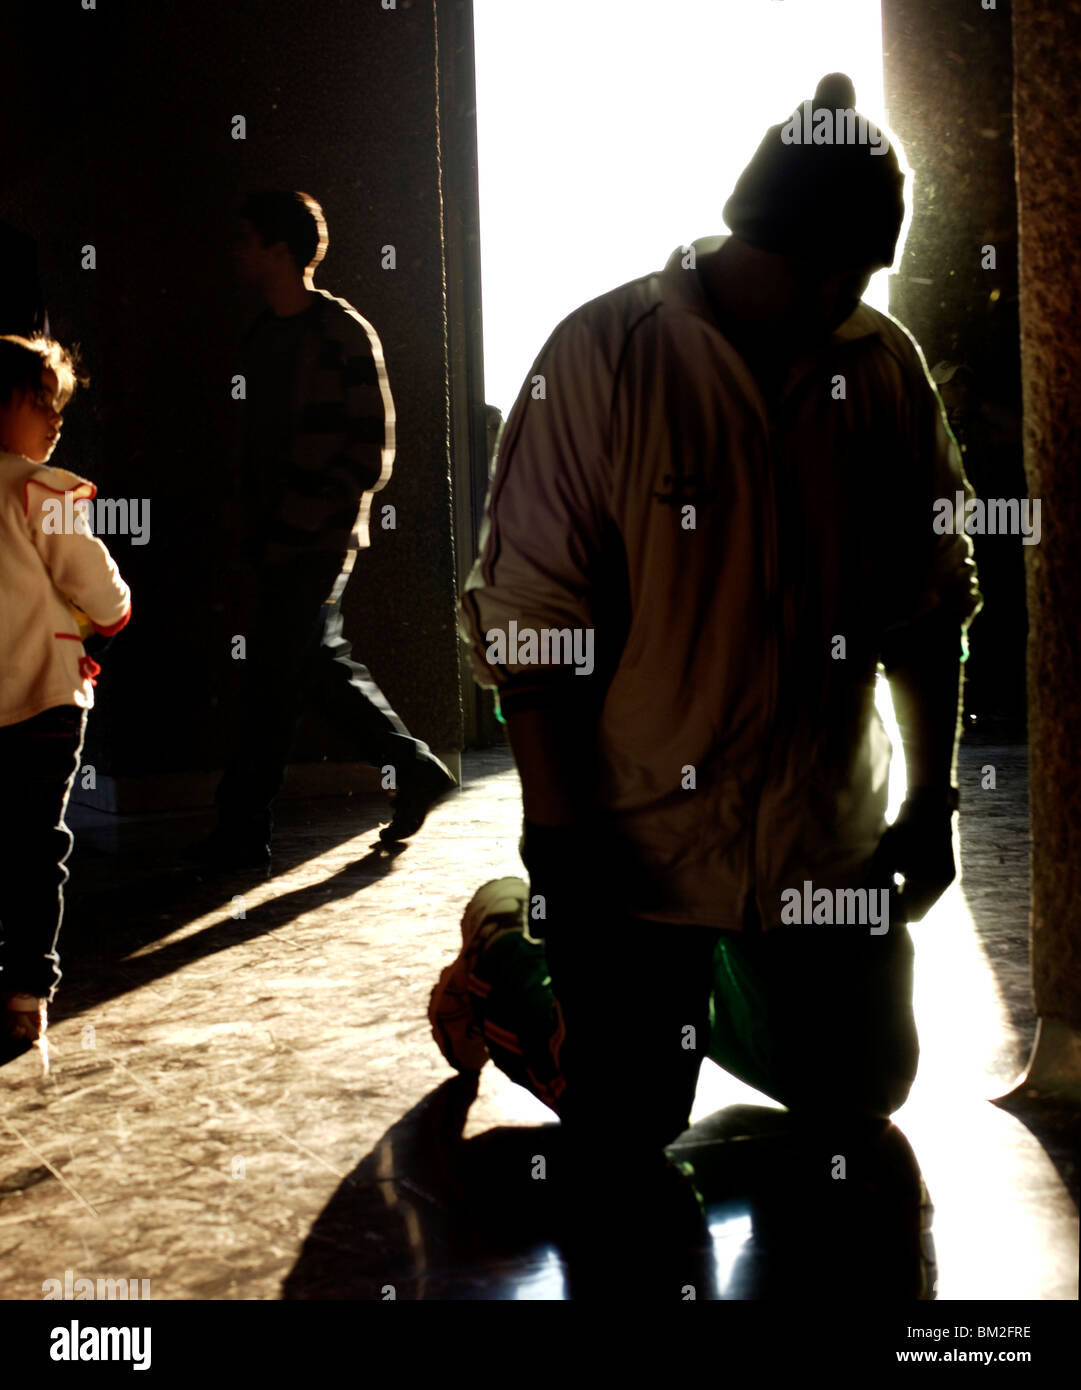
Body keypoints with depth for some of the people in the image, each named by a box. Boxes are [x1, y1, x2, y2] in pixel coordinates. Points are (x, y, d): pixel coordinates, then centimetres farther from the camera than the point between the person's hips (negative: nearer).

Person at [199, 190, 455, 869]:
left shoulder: (344, 333, -9)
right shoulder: (264, 336, 15)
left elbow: (372, 453, -12)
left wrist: (302, 523, -16)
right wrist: (259, 520, 9)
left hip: (318, 540, -8)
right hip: (279, 540, 8)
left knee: (271, 682, -5)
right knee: (324, 664, 13)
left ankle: (243, 831, 4)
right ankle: (415, 768, 27)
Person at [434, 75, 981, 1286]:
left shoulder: (886, 368, -2)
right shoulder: (604, 356, -15)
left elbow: (929, 600, 6)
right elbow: (526, 618, -14)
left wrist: (933, 800, 4)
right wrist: (558, 849, -14)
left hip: (830, 838, 4)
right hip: (644, 836, -4)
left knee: (861, 1097, 18)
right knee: (620, 1169, 8)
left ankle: (702, 981, 43)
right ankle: (510, 946, 33)